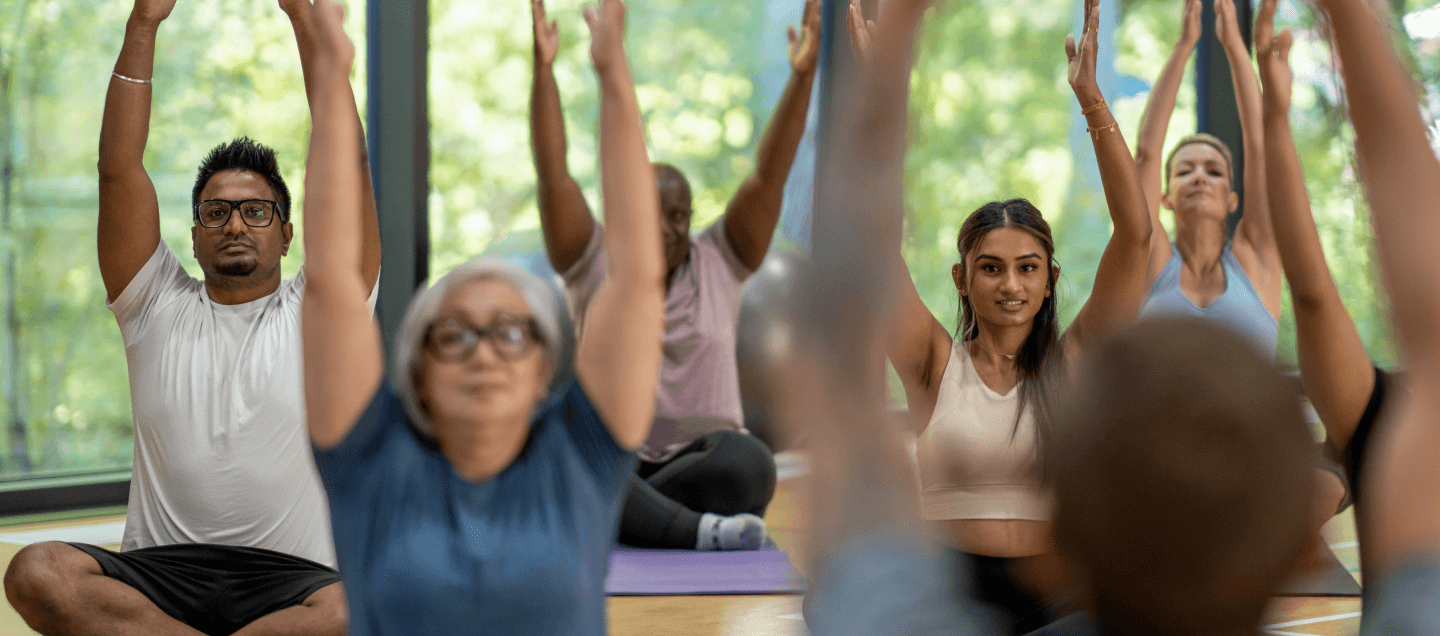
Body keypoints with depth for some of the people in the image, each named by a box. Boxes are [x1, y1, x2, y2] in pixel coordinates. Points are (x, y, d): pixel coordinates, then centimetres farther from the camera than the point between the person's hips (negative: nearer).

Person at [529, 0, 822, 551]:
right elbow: (553, 175, -6)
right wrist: (543, 69, -16)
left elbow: (770, 175, -3)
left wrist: (802, 76, -14)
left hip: (702, 462, 1)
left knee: (746, 464, -34)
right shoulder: (593, 265, 5)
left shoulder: (719, 263, 7)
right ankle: (700, 532, -42)